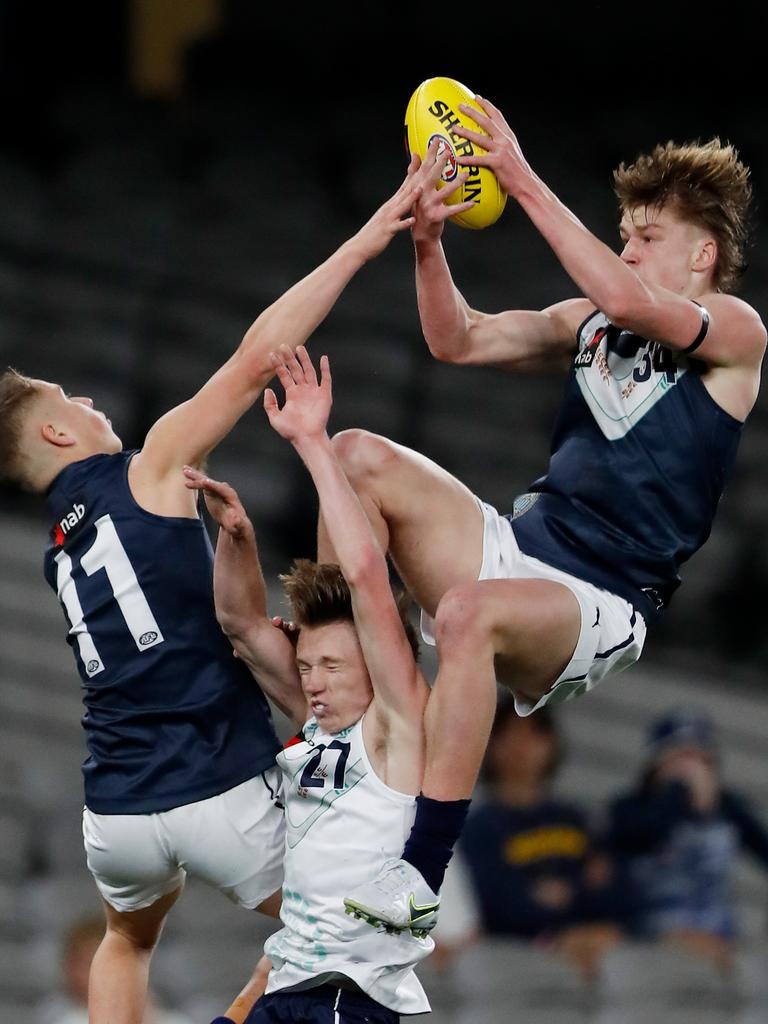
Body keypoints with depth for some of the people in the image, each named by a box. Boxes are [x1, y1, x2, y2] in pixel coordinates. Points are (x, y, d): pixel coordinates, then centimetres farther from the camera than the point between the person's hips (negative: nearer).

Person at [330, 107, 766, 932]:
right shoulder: (591, 324, 17)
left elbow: (625, 298, -22)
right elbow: (458, 341, 14)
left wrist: (523, 182, -22)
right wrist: (427, 241, -5)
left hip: (603, 607, -7)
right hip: (517, 547, 7)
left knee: (470, 611, -39)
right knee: (359, 456, -11)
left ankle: (421, 876, -40)